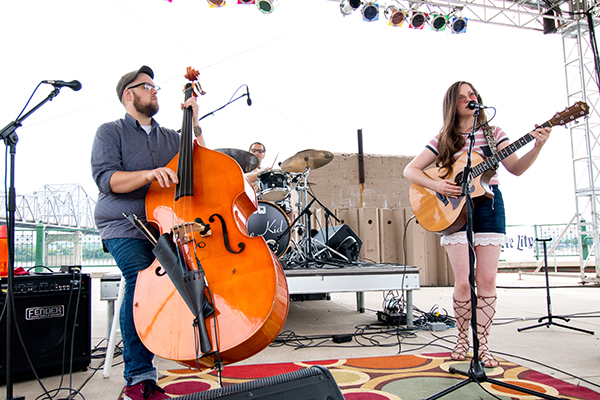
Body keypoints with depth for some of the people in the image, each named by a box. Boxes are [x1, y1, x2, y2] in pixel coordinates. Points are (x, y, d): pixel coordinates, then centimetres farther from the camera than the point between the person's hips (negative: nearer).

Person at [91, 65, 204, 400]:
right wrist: (149, 174, -24)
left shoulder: (170, 137, 23)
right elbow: (106, 178, -8)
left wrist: (195, 124, 6)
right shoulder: (110, 132, 8)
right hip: (124, 227, -5)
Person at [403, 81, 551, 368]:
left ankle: (482, 344, 11)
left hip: (488, 204, 1)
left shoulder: (493, 133, 11)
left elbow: (516, 168, 2)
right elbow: (410, 170, 4)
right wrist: (436, 185, -11)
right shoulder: (443, 140, 7)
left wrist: (537, 146, -15)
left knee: (487, 279, -2)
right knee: (463, 281, -6)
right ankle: (462, 338, 15)